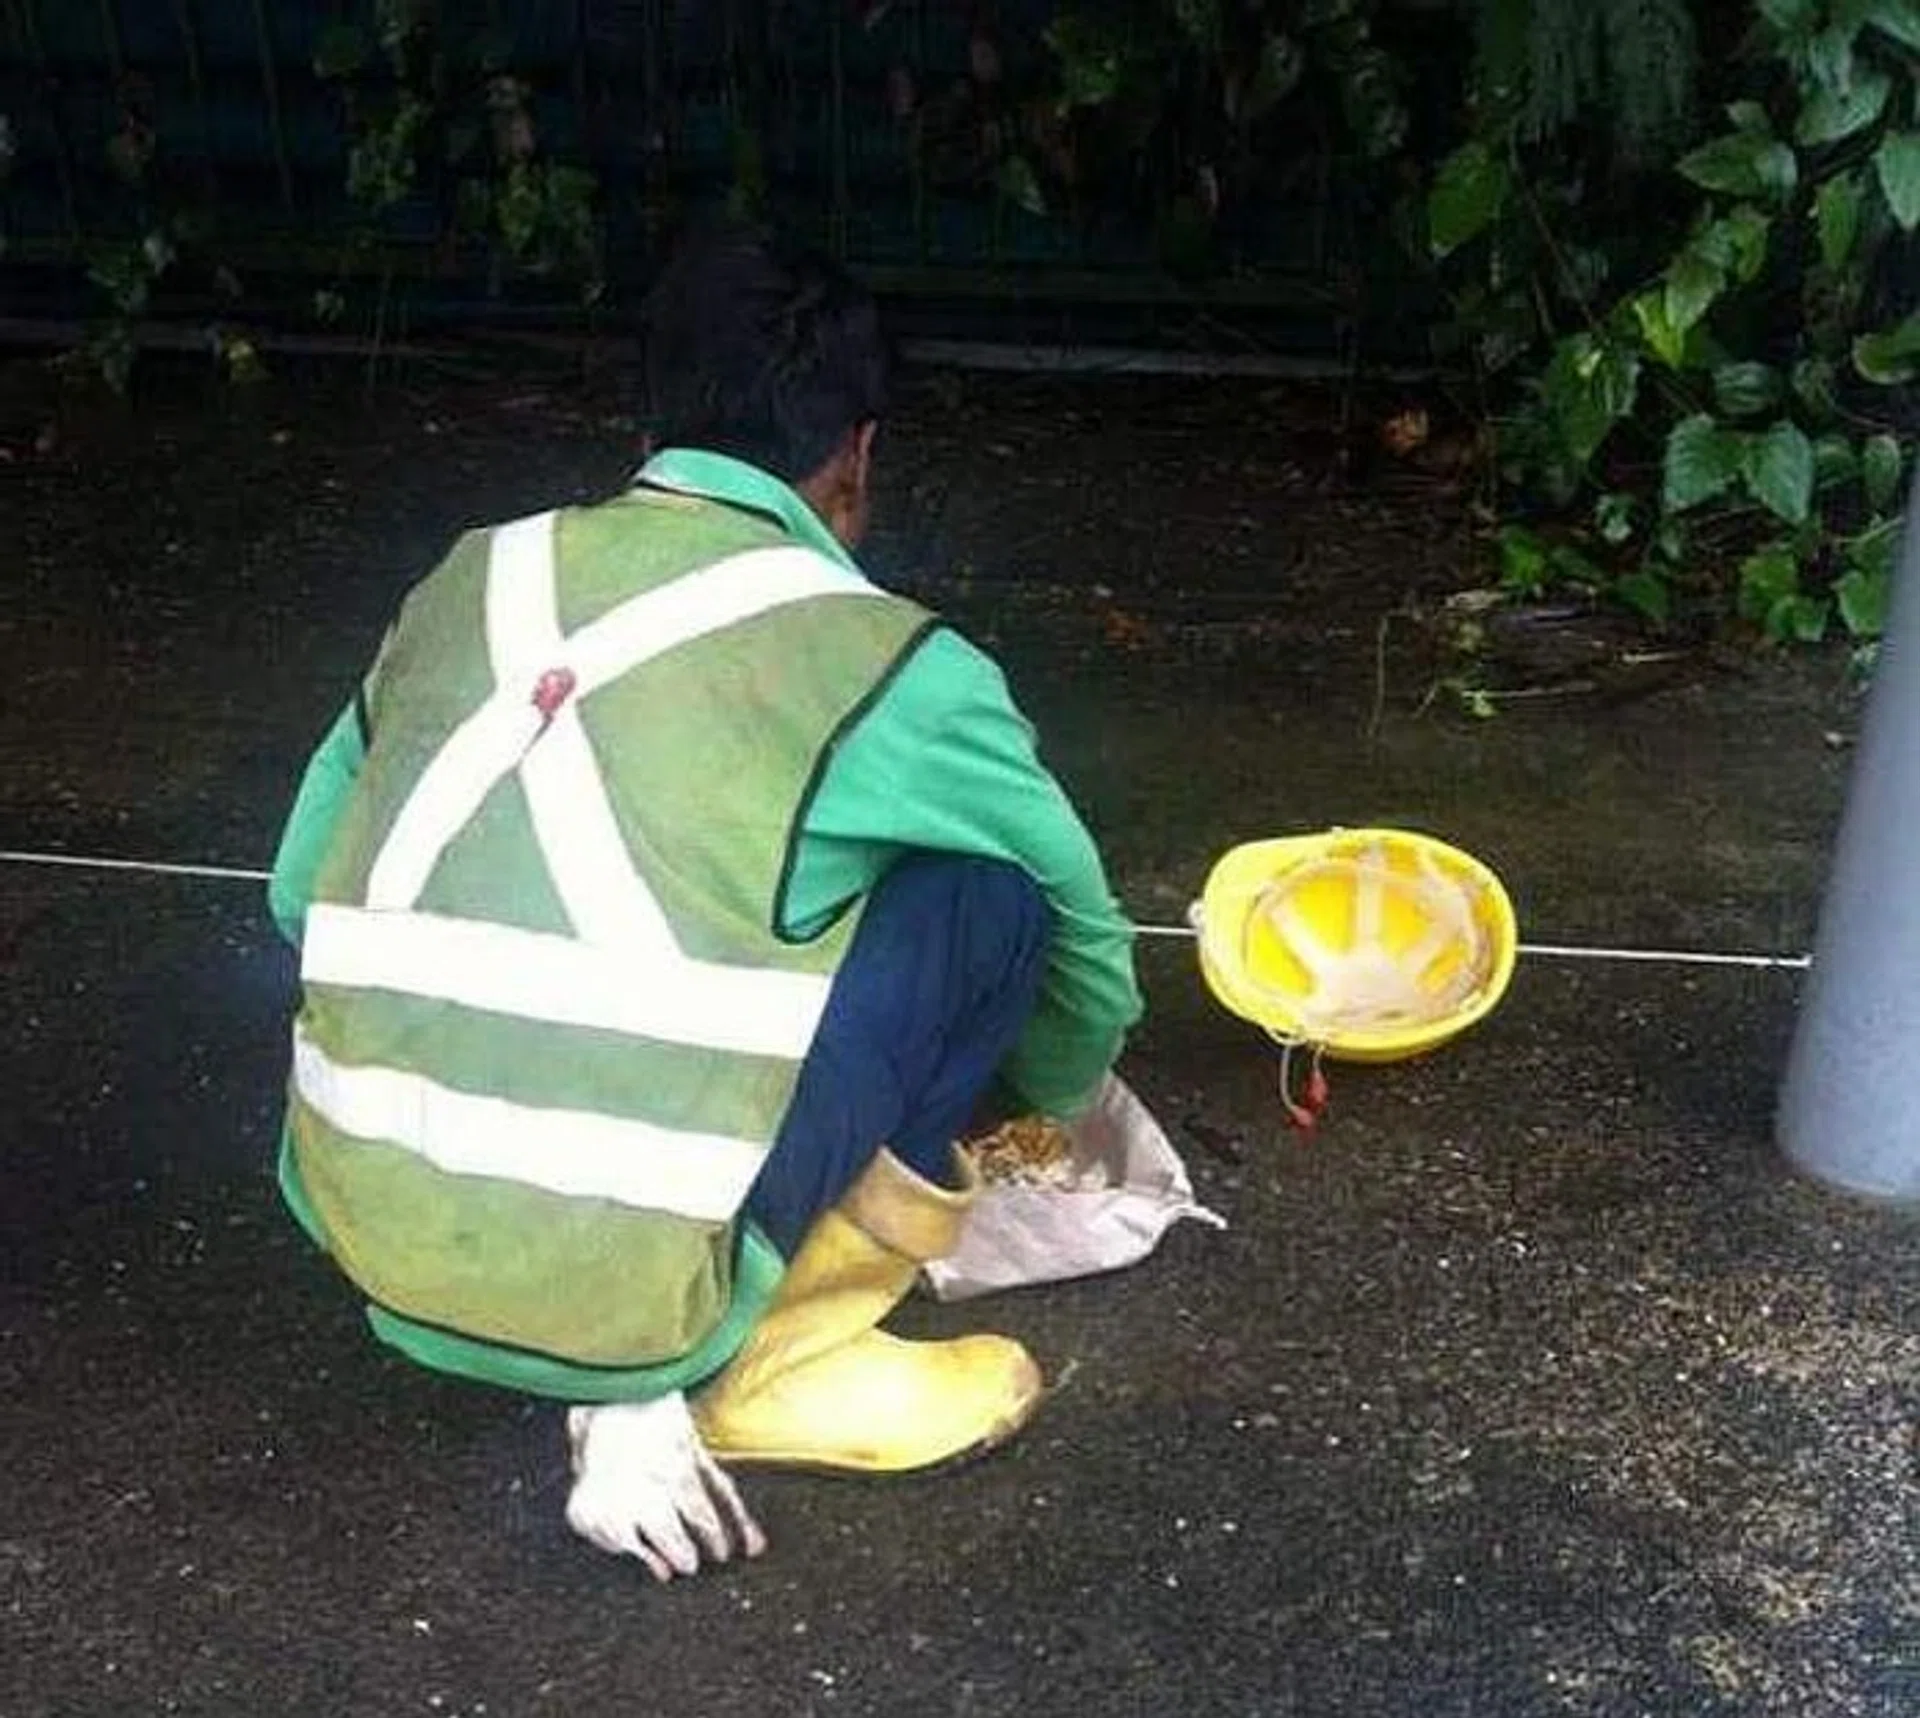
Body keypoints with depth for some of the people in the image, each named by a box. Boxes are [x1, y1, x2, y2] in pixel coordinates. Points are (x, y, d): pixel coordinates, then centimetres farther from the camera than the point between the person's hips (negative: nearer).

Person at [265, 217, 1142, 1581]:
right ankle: (773, 1367, 11)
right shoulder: (884, 662, 0)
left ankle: (636, 1383, 12)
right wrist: (1064, 1093, 39)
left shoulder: (474, 577, 12)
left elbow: (303, 891, 20)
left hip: (364, 1237, 6)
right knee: (984, 889, 8)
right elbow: (1083, 942, 16)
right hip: (605, 1276, -5)